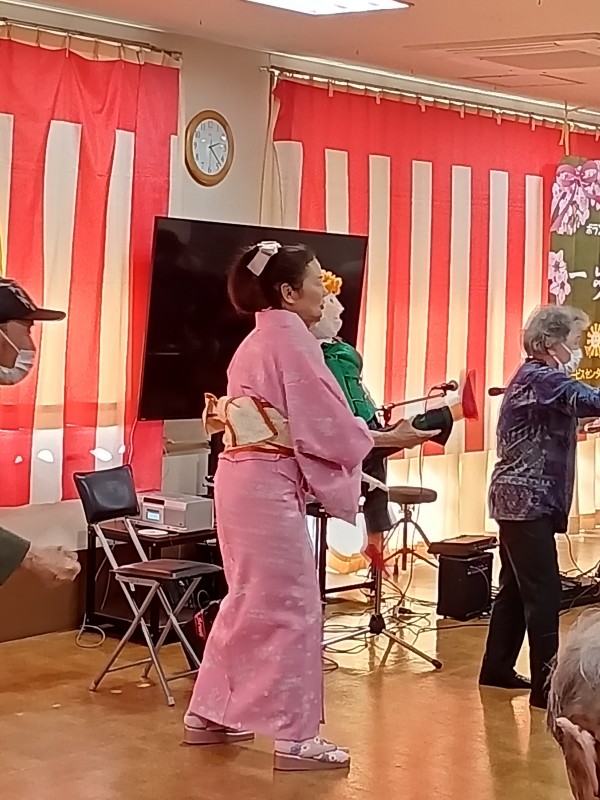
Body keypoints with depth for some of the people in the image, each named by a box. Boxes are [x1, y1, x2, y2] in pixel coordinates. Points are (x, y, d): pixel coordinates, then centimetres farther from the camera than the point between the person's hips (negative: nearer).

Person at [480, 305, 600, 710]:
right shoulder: (540, 378, -15)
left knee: (516, 586, 15)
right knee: (544, 592, -9)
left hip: (523, 497, 10)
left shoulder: (536, 377, 17)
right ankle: (546, 685, -8)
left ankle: (497, 667, 24)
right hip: (528, 499, -10)